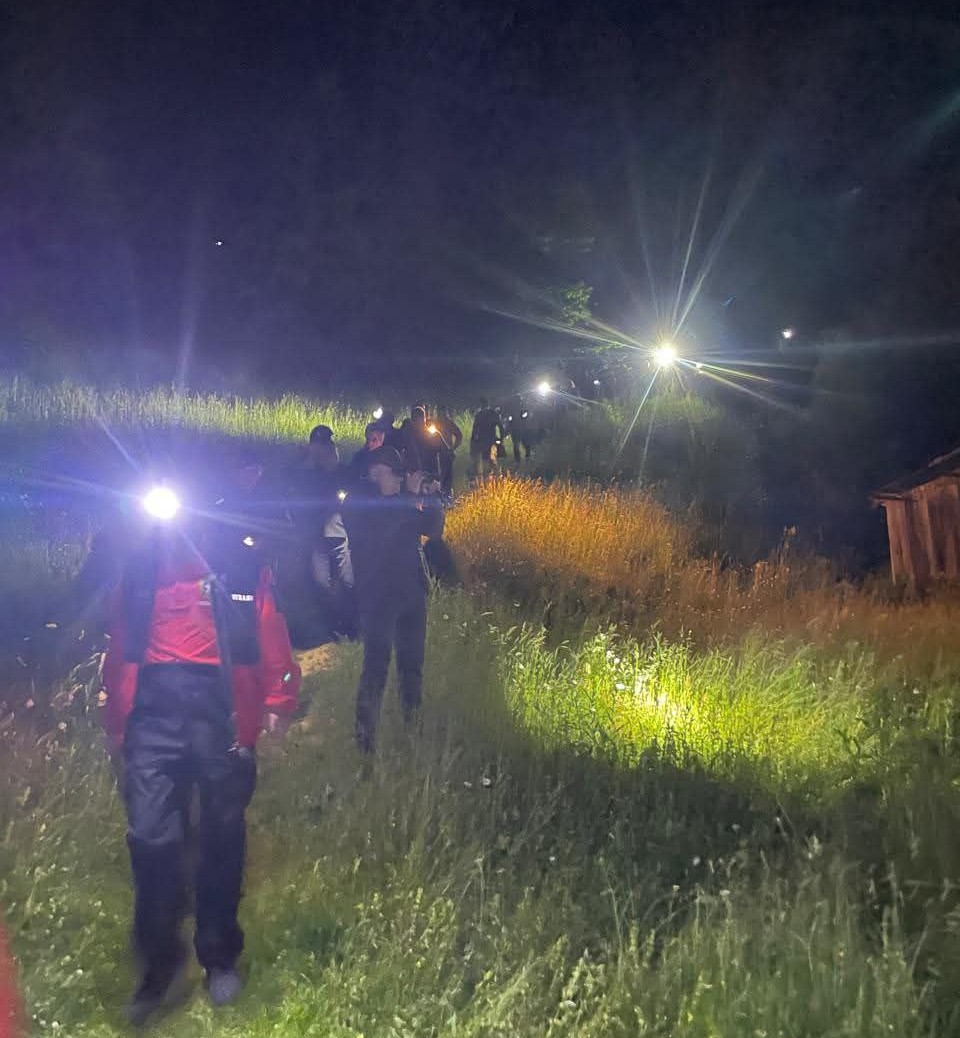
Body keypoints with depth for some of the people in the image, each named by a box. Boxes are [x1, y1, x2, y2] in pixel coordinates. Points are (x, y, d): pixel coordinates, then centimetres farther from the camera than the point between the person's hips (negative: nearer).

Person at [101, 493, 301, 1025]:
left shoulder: (240, 558, 1)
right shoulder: (141, 561, 8)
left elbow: (270, 634, -3)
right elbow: (120, 642, 12)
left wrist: (277, 700, -10)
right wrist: (116, 716, 11)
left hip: (221, 711, -1)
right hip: (154, 713, 2)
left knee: (222, 832, 11)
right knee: (150, 835, -3)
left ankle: (220, 956, 29)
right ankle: (159, 961, 17)